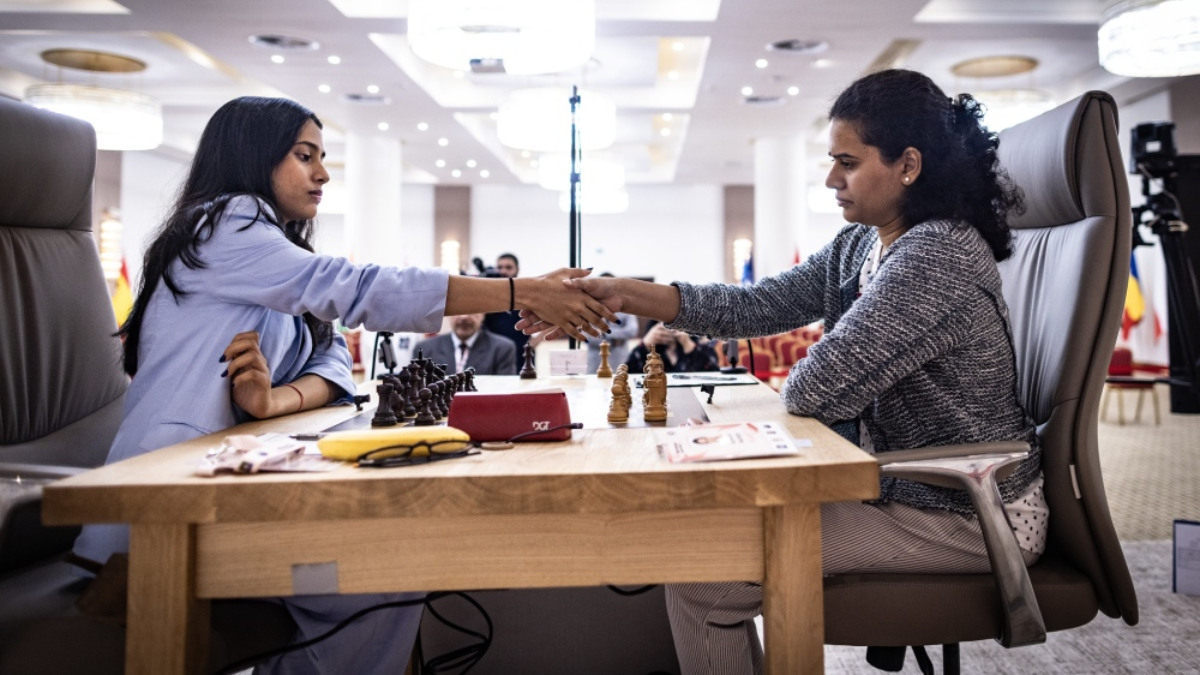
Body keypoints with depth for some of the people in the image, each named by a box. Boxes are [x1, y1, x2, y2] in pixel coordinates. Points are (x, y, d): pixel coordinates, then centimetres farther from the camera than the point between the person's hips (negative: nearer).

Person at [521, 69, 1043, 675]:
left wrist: (796, 379, -3)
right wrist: (626, 295, -8)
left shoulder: (938, 259, -24)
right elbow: (761, 305, 0)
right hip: (906, 483, 9)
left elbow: (815, 392, -28)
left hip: (966, 518, -9)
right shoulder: (860, 245, 6)